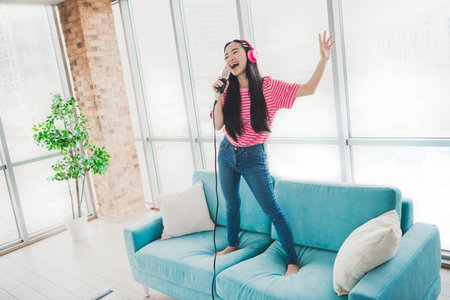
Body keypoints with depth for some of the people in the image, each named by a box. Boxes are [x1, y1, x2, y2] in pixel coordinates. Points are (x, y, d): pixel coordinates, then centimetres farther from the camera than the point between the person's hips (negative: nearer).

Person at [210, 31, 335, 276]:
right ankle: (232, 244, 43)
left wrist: (324, 58, -24)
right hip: (227, 154, 4)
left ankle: (292, 261, 10)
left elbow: (308, 89, -14)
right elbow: (217, 125, -8)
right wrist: (218, 96, -18)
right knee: (232, 204, 21)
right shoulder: (228, 90, -2)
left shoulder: (268, 87, -12)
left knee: (273, 211, -3)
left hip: (253, 158, -4)